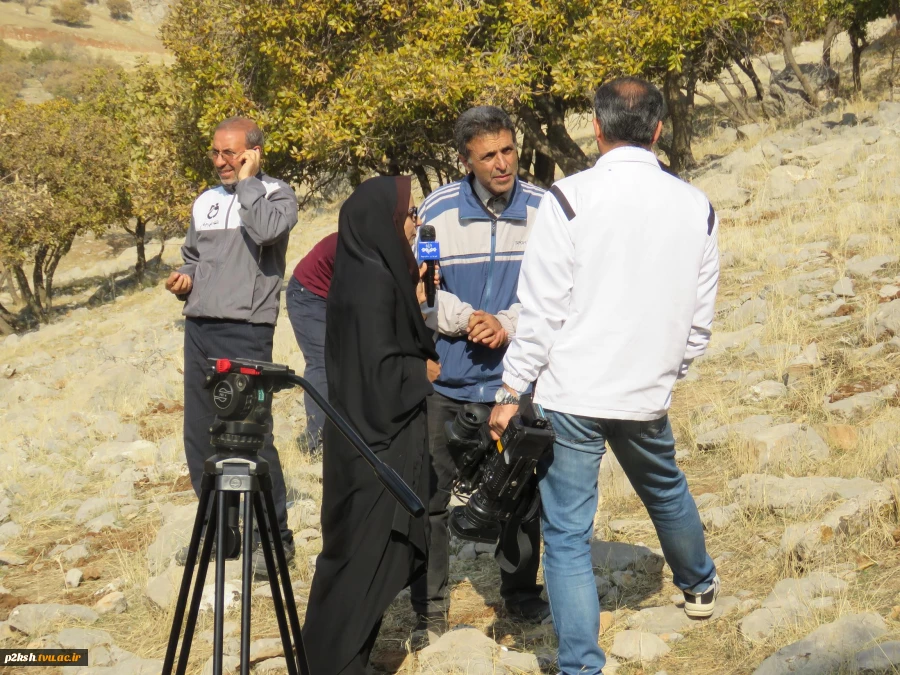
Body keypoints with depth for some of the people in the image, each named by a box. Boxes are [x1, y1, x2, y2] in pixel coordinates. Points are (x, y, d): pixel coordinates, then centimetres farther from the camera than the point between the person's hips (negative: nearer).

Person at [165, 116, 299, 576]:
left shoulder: (276, 194, -1)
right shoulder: (205, 202, 17)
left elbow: (267, 230, -23)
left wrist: (246, 182, -11)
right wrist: (183, 279, 7)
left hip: (246, 332, -7)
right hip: (199, 328, 7)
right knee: (200, 435, 10)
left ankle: (275, 537, 3)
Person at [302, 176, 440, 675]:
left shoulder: (373, 276, 9)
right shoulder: (373, 284, -20)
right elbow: (380, 372, -22)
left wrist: (415, 300, 10)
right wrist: (426, 372, -6)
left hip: (374, 438, 10)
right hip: (377, 445, -10)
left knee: (358, 557, 16)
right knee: (366, 560, -3)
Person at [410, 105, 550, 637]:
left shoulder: (542, 209, -5)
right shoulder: (438, 210, -5)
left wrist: (508, 325, -18)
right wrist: (465, 320, -16)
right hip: (447, 379, 0)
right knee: (431, 494, 4)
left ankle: (522, 594, 30)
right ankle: (430, 609, 17)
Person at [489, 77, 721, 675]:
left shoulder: (570, 200, -13)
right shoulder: (696, 208, 1)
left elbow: (542, 310, -13)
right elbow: (700, 318, 8)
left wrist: (514, 392, -4)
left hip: (570, 396, -4)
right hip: (647, 397, 5)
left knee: (568, 535, 3)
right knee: (667, 491, 31)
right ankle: (699, 585, 55)